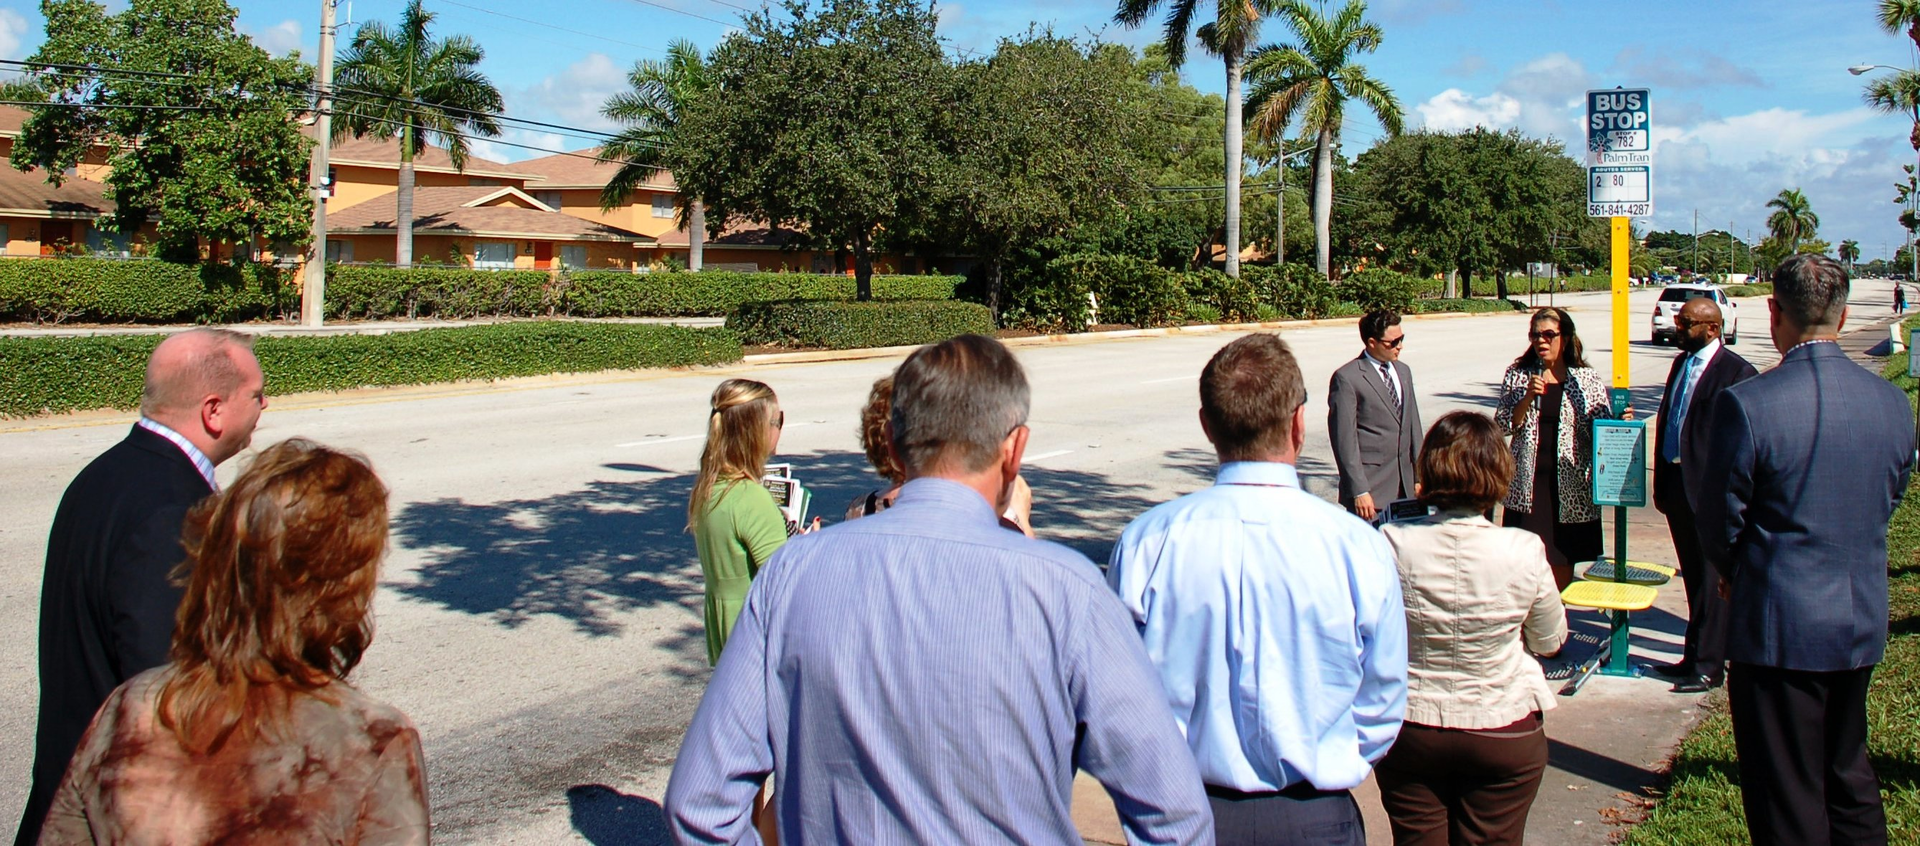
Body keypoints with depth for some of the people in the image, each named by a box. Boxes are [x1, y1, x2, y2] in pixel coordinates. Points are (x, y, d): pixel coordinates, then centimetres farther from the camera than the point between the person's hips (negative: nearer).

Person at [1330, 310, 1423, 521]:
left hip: (1404, 487, 7)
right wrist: (1359, 491, -16)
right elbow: (1344, 439, -13)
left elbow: (1412, 426, 19)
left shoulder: (1403, 371, 15)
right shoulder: (1347, 378, -10)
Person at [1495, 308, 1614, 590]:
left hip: (1569, 483, 0)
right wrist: (1528, 397, -14)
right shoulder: (1518, 375, 4)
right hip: (1527, 481, 0)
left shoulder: (1588, 379, 1)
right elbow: (1503, 426, -1)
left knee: (1562, 557, 8)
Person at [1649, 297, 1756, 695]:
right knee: (1693, 578, 16)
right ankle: (1696, 655, 26)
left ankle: (1708, 666, 11)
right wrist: (1662, 482, 15)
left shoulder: (1736, 372, -12)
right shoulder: (1681, 363, 13)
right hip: (1676, 483, 8)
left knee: (1710, 580, 2)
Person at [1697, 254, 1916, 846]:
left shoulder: (1746, 405, -20)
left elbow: (1720, 522, -10)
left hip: (1779, 625, -6)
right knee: (1849, 775, 23)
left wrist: (1736, 575, 10)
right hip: (1864, 621, 6)